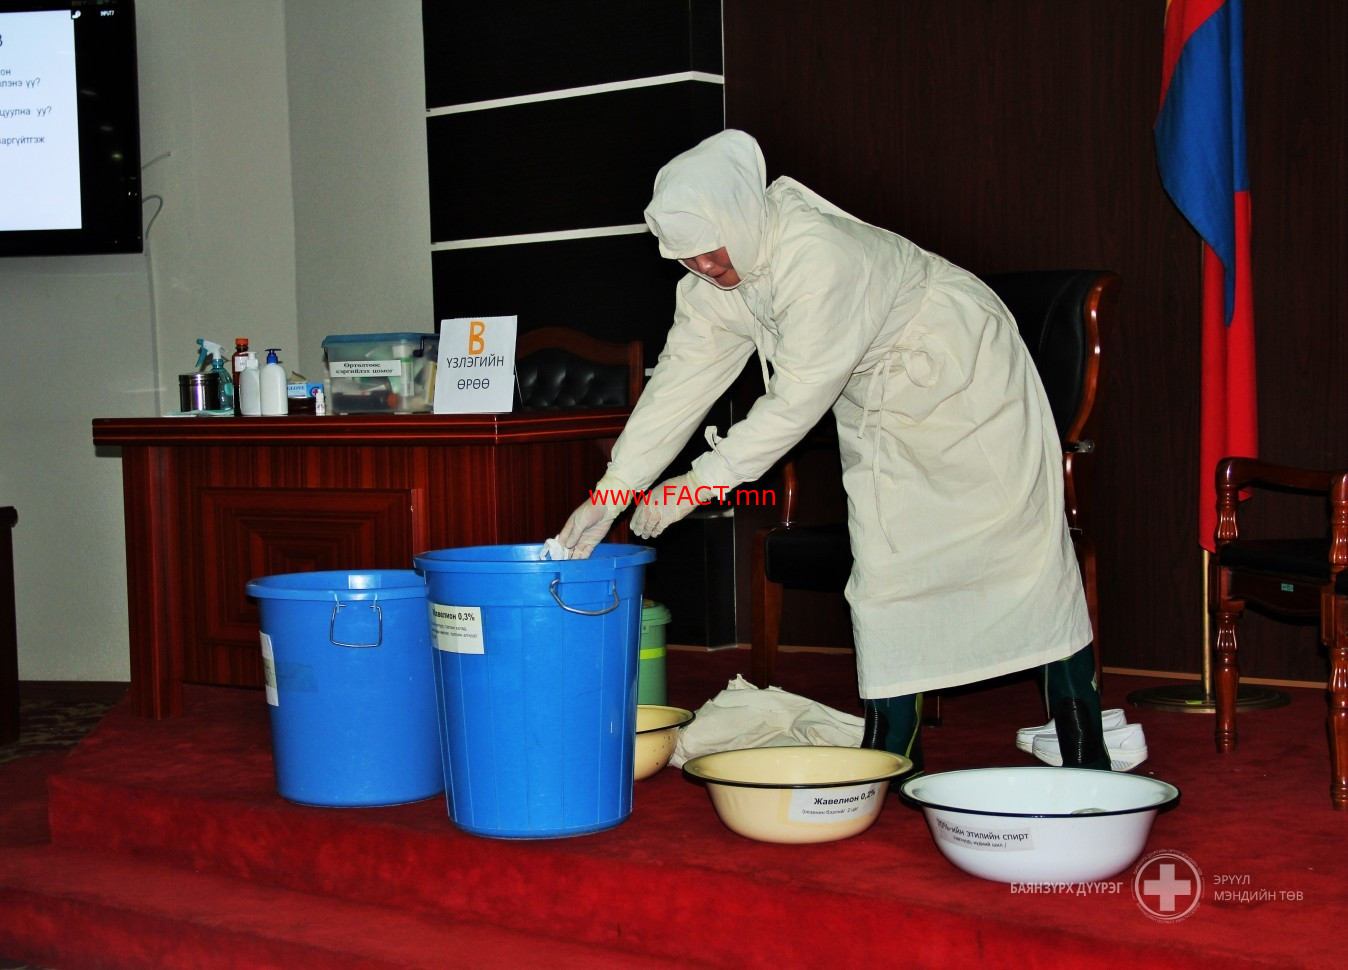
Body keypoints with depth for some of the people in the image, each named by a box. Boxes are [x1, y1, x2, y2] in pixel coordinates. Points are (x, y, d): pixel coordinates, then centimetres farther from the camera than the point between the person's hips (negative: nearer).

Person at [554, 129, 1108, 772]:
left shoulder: (822, 256, -35)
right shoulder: (711, 283, -10)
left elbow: (797, 399, -32)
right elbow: (679, 383, -8)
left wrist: (698, 485, -27)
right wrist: (609, 496, -13)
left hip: (966, 376, -7)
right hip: (881, 415, 7)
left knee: (1026, 550, -2)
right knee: (883, 568, 0)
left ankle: (1086, 758, 6)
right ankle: (891, 755, 7)